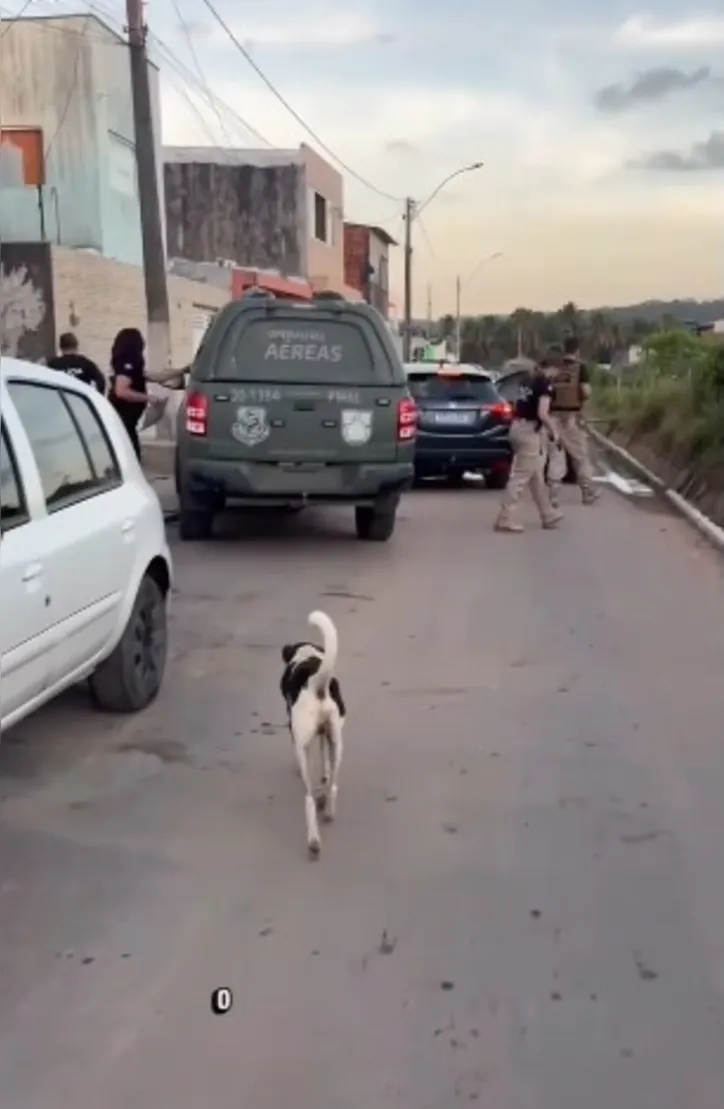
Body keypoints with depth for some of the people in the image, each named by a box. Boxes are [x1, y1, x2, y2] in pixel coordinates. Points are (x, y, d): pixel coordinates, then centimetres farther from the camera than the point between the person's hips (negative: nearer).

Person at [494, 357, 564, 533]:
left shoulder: (528, 379, 13)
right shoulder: (546, 383, -11)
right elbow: (542, 413, -20)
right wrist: (553, 431, -5)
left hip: (518, 427, 9)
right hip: (530, 431, -9)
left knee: (536, 476, 16)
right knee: (521, 477, -6)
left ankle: (548, 515, 26)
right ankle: (505, 519, -6)